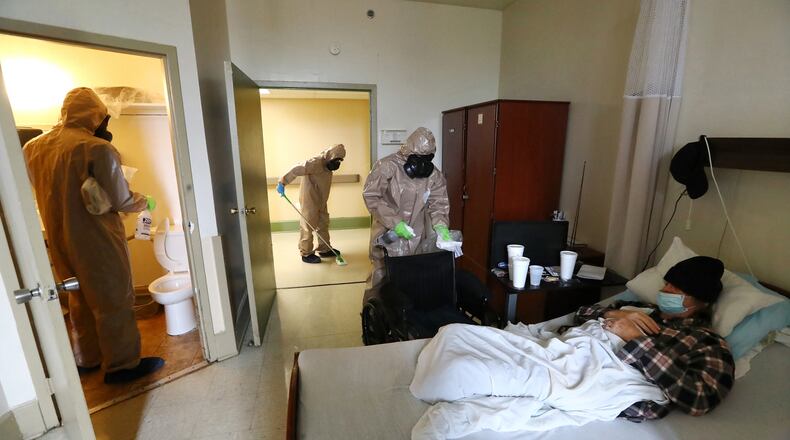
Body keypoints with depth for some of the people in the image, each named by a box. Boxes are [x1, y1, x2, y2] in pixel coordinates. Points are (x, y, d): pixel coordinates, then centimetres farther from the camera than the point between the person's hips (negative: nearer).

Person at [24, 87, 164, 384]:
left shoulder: (33, 147, 4)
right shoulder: (98, 148, -19)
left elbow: (45, 192, 14)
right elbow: (121, 201, -17)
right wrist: (145, 202, 2)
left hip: (59, 239, 7)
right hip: (96, 240, -7)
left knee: (81, 299, 21)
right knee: (114, 302, 5)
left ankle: (86, 359, 35)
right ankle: (122, 365, 16)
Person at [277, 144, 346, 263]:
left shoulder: (327, 165, 10)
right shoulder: (316, 162, -20)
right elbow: (297, 170, -25)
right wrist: (282, 183, -27)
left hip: (320, 201, 9)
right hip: (309, 200, -9)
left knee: (324, 224, 15)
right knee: (307, 226, 0)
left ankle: (325, 250, 27)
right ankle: (306, 254, 9)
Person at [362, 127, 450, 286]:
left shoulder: (433, 174, -2)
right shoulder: (386, 167, -14)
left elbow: (438, 202, 0)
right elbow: (371, 196, -15)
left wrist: (441, 226, -20)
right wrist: (395, 222, -20)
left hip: (416, 237, 3)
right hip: (388, 234, -3)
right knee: (384, 275, 6)